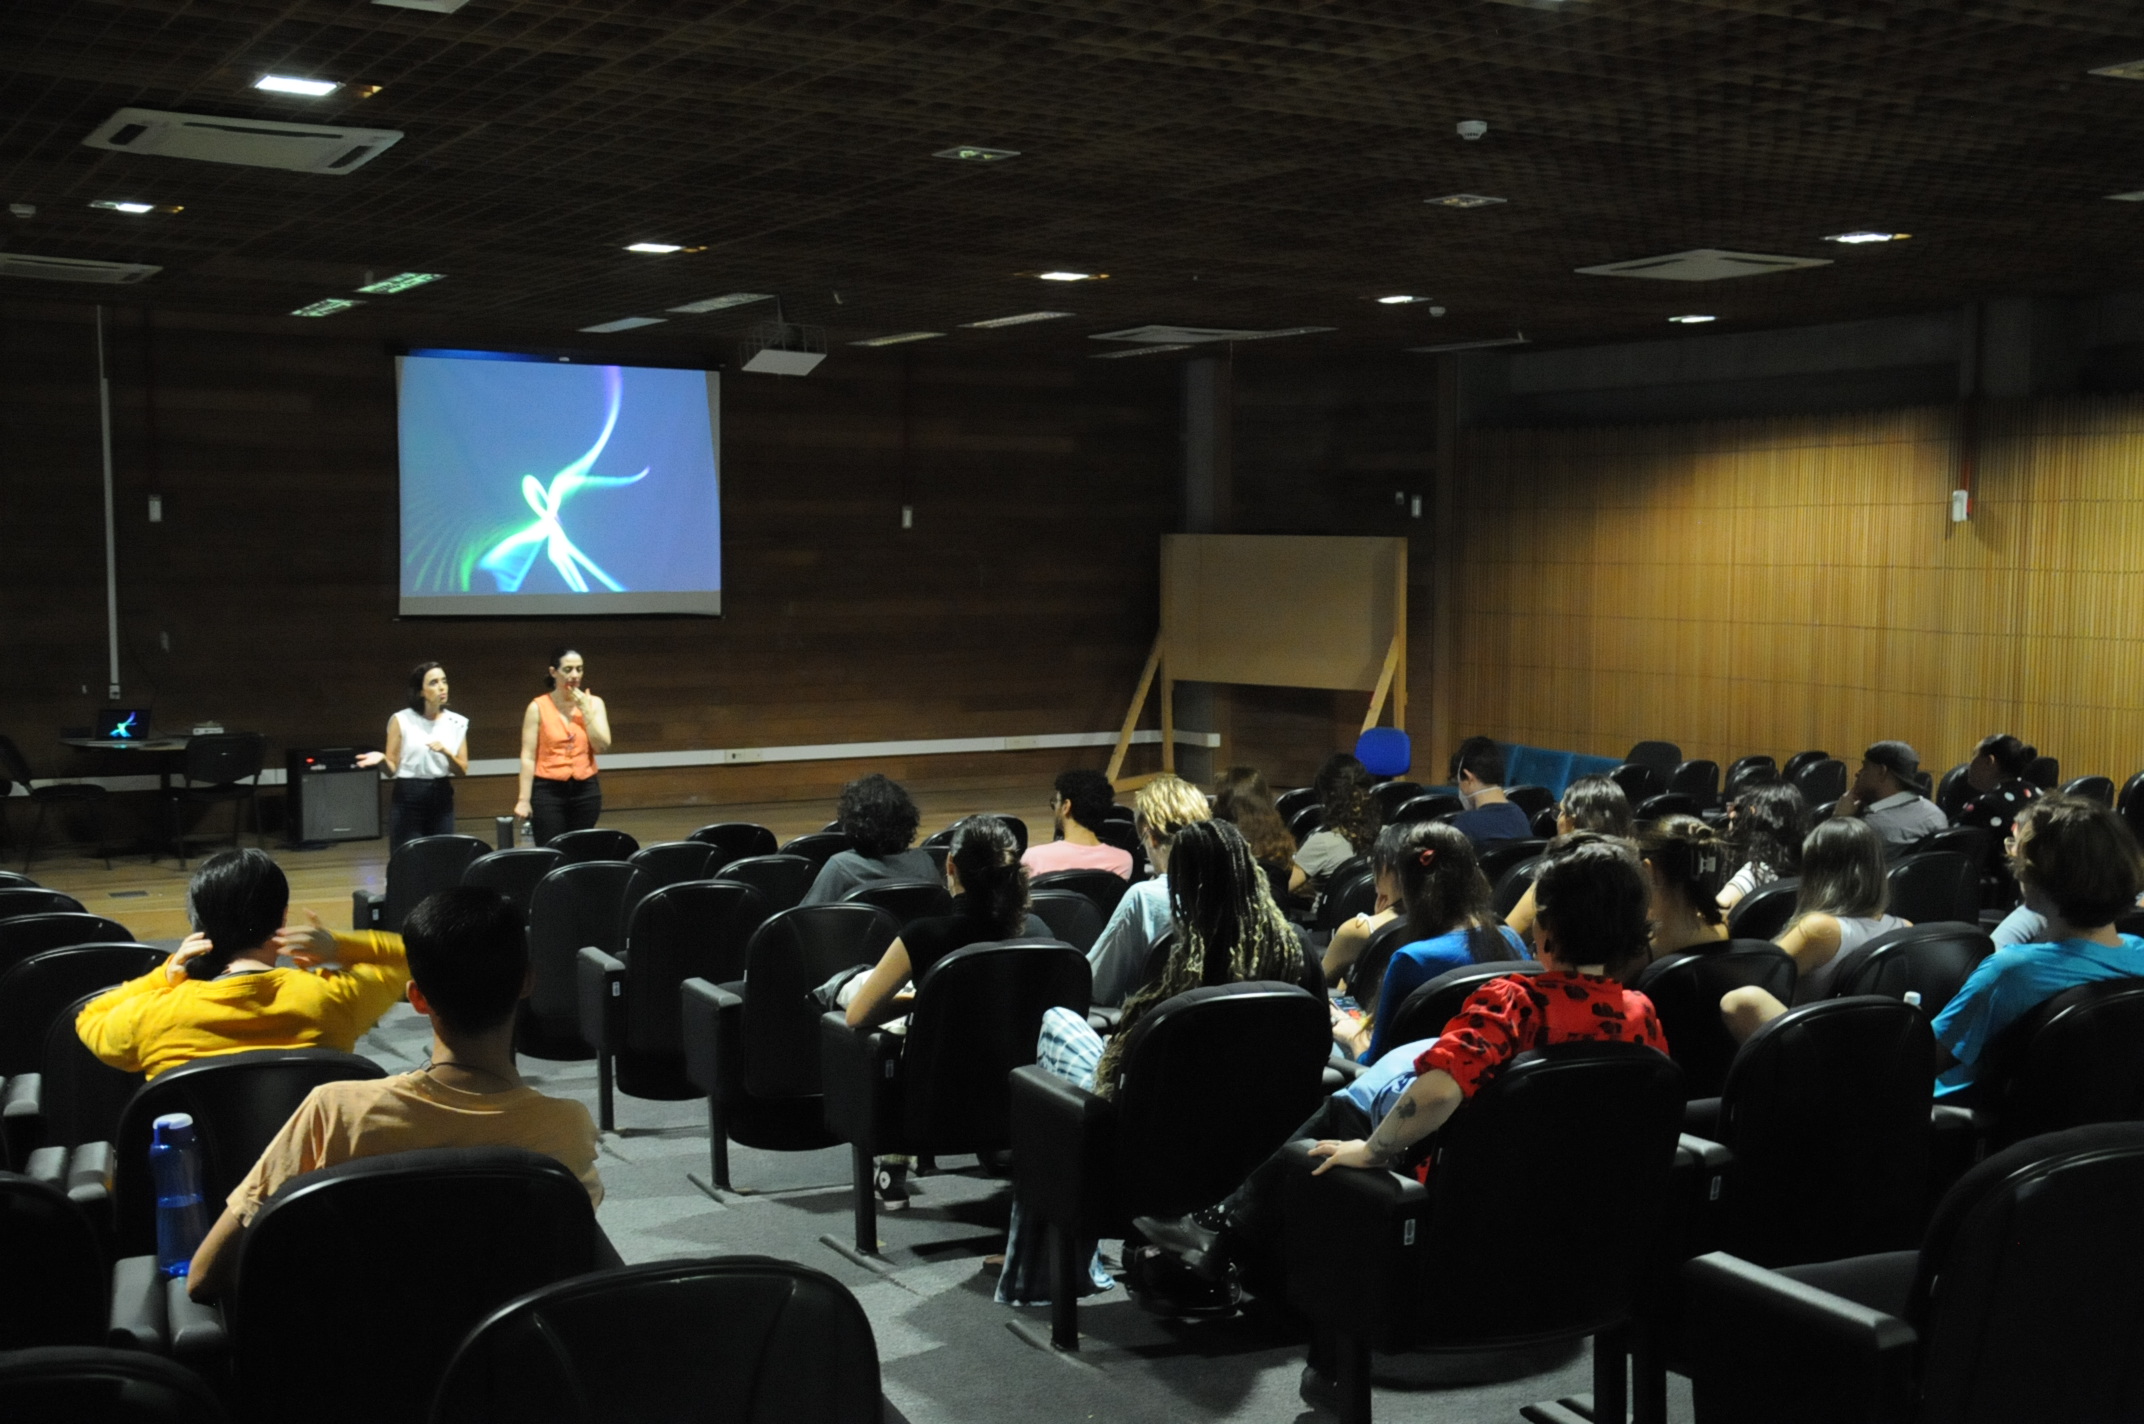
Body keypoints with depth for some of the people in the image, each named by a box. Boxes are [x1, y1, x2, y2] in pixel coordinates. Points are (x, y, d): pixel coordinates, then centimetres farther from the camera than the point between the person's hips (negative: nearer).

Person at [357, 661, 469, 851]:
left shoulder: (457, 723, 5)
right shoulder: (401, 720, -3)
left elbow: (463, 770, 4)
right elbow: (392, 767, -2)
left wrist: (446, 752, -15)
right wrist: (381, 758, -23)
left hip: (442, 799, 3)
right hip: (408, 799, -3)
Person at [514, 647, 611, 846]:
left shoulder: (594, 703, 6)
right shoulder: (539, 707, -4)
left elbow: (602, 746, -3)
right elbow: (528, 757, -5)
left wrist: (585, 710, -10)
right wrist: (524, 799, -10)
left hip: (586, 790, 3)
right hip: (548, 790, -3)